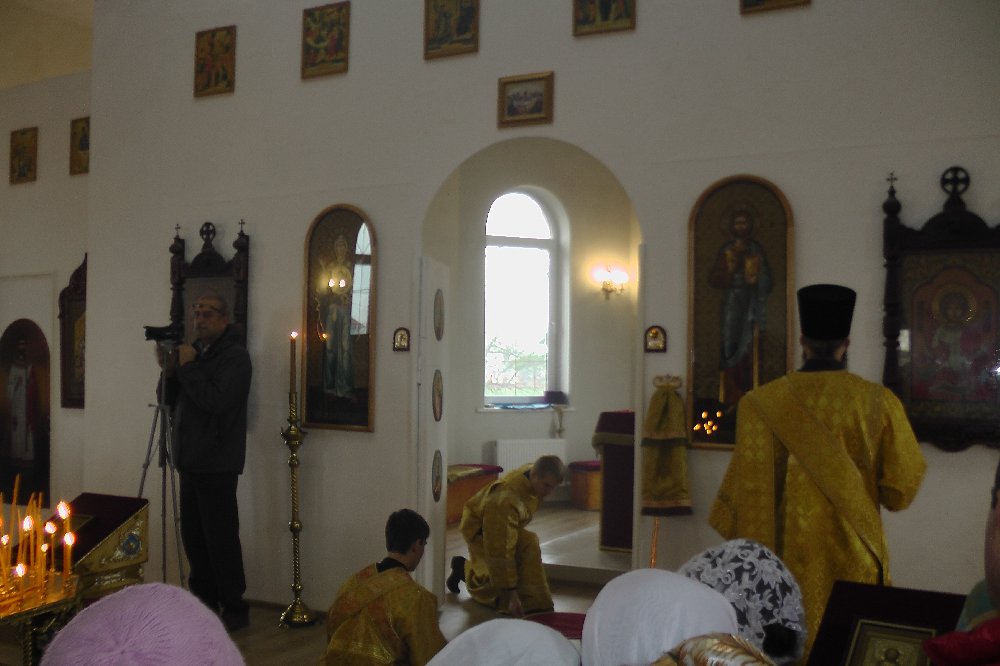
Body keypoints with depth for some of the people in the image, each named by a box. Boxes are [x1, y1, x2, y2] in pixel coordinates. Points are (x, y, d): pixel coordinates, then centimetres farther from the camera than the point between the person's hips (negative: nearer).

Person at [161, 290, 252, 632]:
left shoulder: (235, 356, -9)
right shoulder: (194, 350, 16)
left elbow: (217, 402, -22)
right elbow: (172, 399, 16)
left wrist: (188, 367, -16)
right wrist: (170, 368, -1)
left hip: (217, 465, -8)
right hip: (191, 461, 8)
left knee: (221, 539, -5)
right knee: (193, 535, 11)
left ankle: (235, 609, 4)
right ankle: (204, 600, 24)